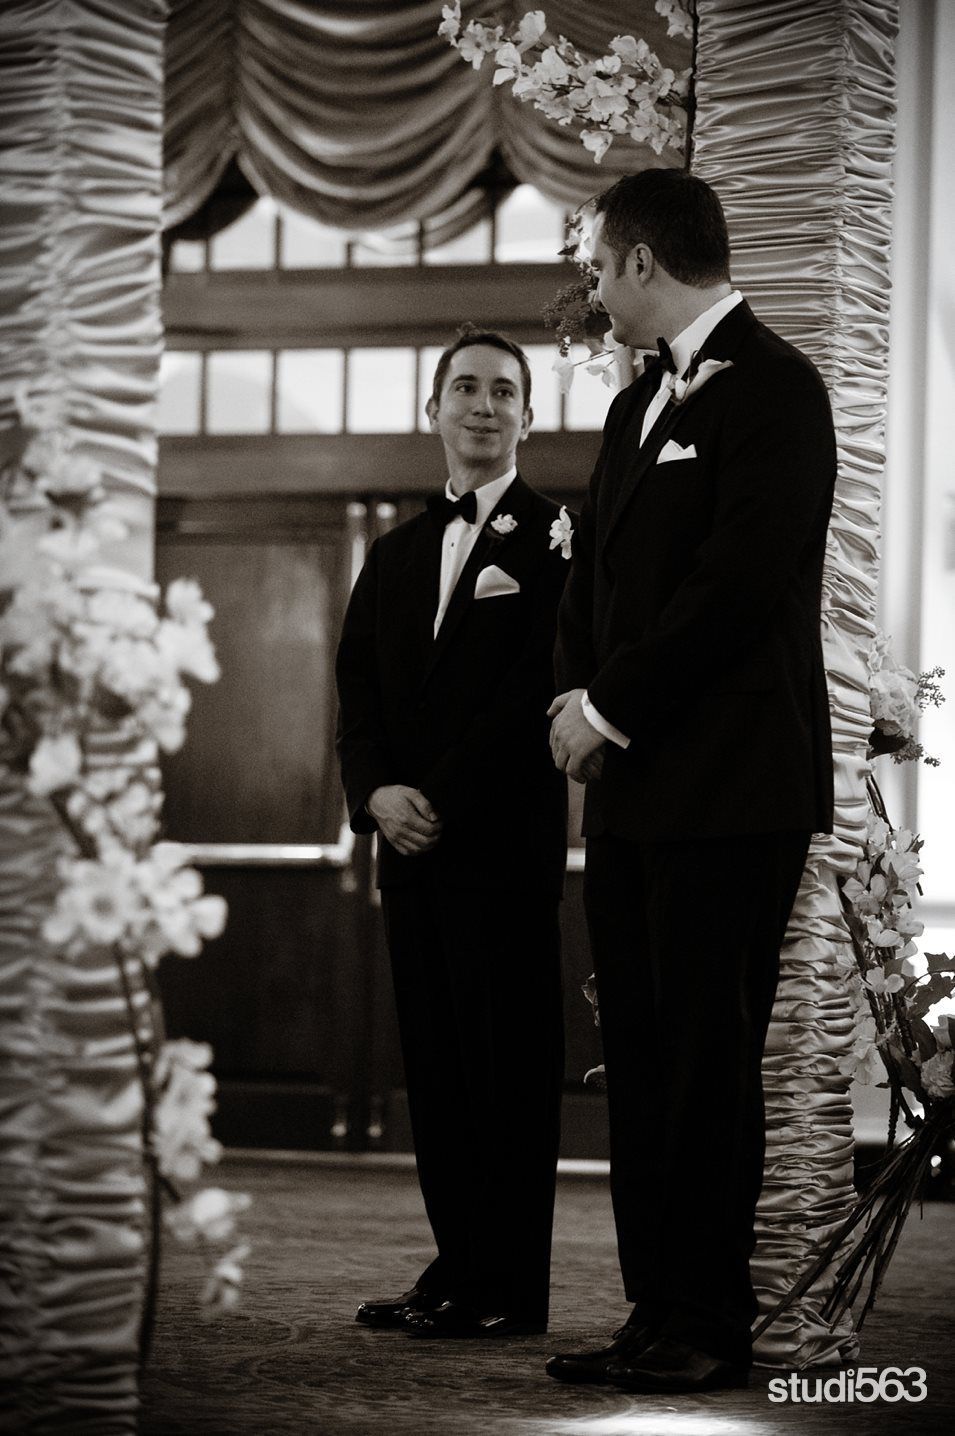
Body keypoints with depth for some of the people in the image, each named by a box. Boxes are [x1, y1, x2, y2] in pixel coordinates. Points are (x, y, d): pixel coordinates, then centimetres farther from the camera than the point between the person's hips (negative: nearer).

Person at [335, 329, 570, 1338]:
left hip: (505, 843, -6)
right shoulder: (394, 556, 20)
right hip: (411, 847, 7)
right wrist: (376, 793, -4)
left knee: (509, 1058, -5)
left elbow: (541, 689, -10)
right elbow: (359, 697, 15)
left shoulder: (553, 541, -1)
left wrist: (442, 800, -13)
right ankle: (457, 1266, 14)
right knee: (433, 1061, 8)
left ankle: (511, 1287, -3)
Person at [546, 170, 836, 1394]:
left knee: (708, 1063, -5)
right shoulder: (640, 404, 20)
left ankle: (711, 1325, 1)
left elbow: (740, 582, -18)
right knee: (640, 1062, 8)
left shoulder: (770, 388, -9)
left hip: (730, 789, -9)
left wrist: (610, 706, -11)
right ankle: (657, 1311, 13)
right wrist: (581, 700, 3)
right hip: (633, 787, 9)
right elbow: (597, 571, 22)